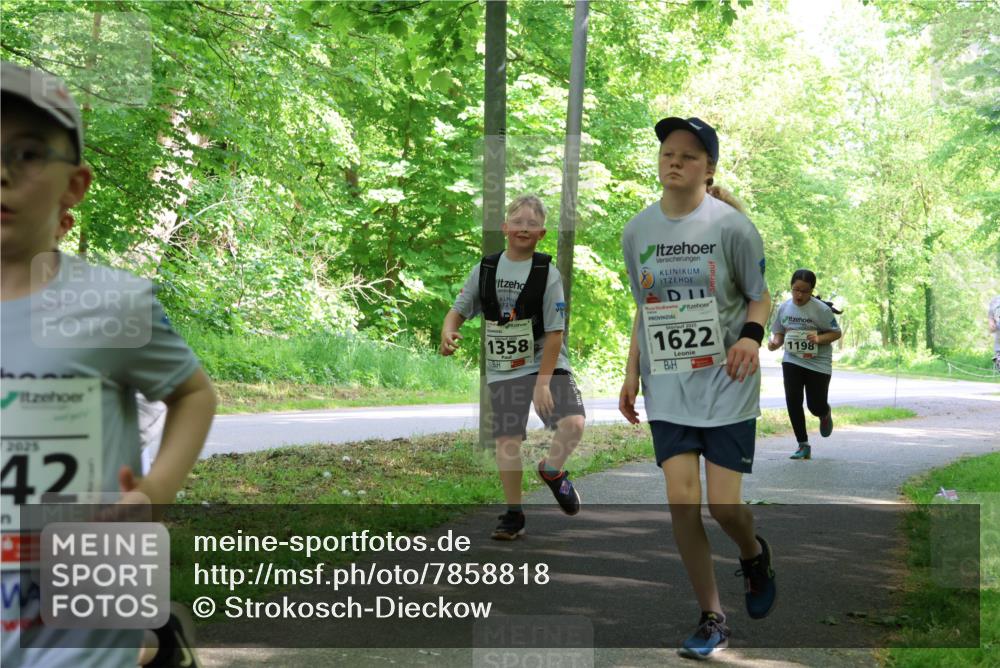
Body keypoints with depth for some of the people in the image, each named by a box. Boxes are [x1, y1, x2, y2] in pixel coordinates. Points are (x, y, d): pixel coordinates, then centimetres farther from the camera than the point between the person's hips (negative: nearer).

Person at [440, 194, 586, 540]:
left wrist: (543, 382, -15)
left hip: (547, 364, -2)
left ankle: (551, 470, 8)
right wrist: (448, 331, -17)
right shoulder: (485, 268, 1)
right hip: (502, 371, 2)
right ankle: (513, 514, 19)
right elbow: (459, 310, 7)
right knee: (506, 440, 2)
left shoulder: (548, 273, -9)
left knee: (573, 423, -22)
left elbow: (554, 333, -10)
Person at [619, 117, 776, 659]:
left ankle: (753, 555, 33)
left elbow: (760, 296, 1)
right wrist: (632, 373, 11)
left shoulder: (731, 226, -7)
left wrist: (750, 335, -19)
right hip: (667, 389, 3)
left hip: (726, 385, -3)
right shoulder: (637, 231, 4)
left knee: (724, 504, -5)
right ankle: (711, 618, 12)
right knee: (681, 501, -5)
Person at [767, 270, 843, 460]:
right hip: (792, 360, 3)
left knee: (816, 406, -2)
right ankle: (803, 445, 2)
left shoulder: (821, 309, -12)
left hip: (818, 363, -3)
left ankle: (825, 415, 40)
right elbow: (779, 333, 10)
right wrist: (775, 342, -14)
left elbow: (836, 333, -6)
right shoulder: (784, 308, 0)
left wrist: (819, 338, -25)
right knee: (793, 401, -10)